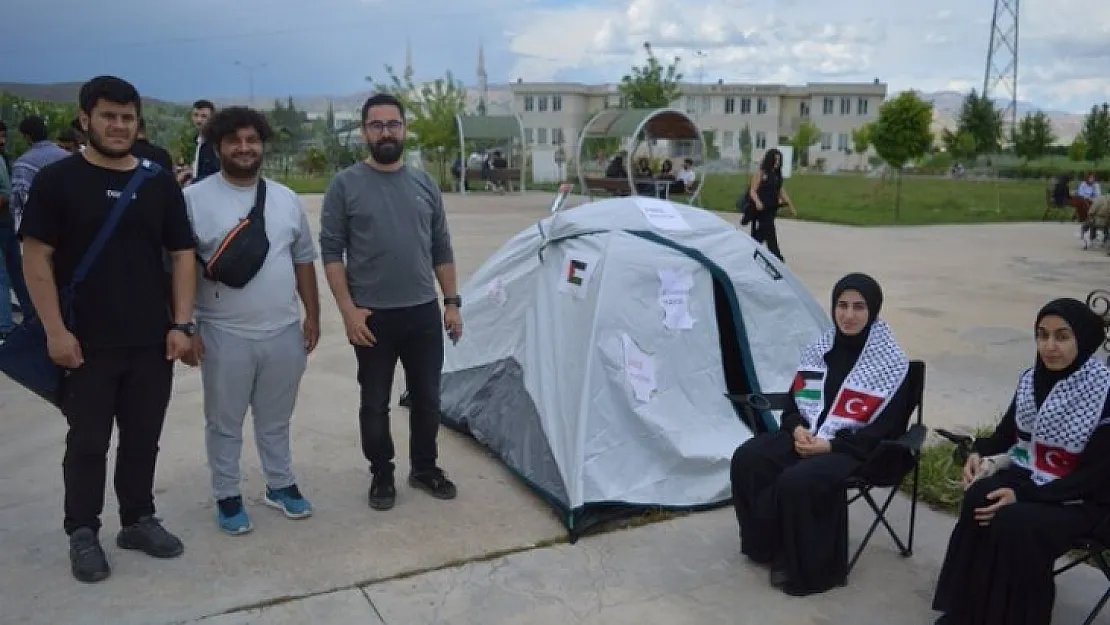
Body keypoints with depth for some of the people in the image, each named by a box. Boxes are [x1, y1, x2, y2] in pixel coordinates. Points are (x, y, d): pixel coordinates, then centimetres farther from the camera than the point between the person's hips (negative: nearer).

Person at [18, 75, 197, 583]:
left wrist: (181, 322, -1)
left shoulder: (159, 183, 6)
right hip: (87, 344, -3)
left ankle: (138, 520, 29)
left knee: (143, 440, 13)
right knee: (87, 442, 8)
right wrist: (55, 330, -12)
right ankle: (82, 533, 23)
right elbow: (36, 258, -5)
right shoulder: (57, 180, -3)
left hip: (152, 342, 3)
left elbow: (182, 254, 7)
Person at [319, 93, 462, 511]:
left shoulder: (424, 184, 6)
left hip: (424, 313, 3)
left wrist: (452, 302, 6)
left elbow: (441, 249, 11)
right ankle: (381, 475, 25)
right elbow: (331, 252, -6)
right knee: (375, 403, 8)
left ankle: (425, 468, 30)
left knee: (427, 398, 13)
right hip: (373, 317, -3)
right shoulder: (345, 185, -5)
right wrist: (348, 309, -13)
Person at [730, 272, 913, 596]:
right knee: (747, 458, -16)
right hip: (807, 436, 6)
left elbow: (885, 430, -14)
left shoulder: (890, 363, -11)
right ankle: (769, 546, -1)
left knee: (798, 480, -32)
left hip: (857, 449, -6)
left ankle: (812, 567, -10)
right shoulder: (820, 348, 6)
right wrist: (798, 429, -10)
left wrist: (830, 445, -20)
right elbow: (794, 401, 12)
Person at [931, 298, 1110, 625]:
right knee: (978, 499, -26)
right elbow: (1007, 432, 13)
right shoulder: (1031, 379, 0)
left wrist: (1024, 496, -27)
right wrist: (980, 451, -10)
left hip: (1079, 498, -5)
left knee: (1013, 523, -32)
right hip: (1028, 474, 5)